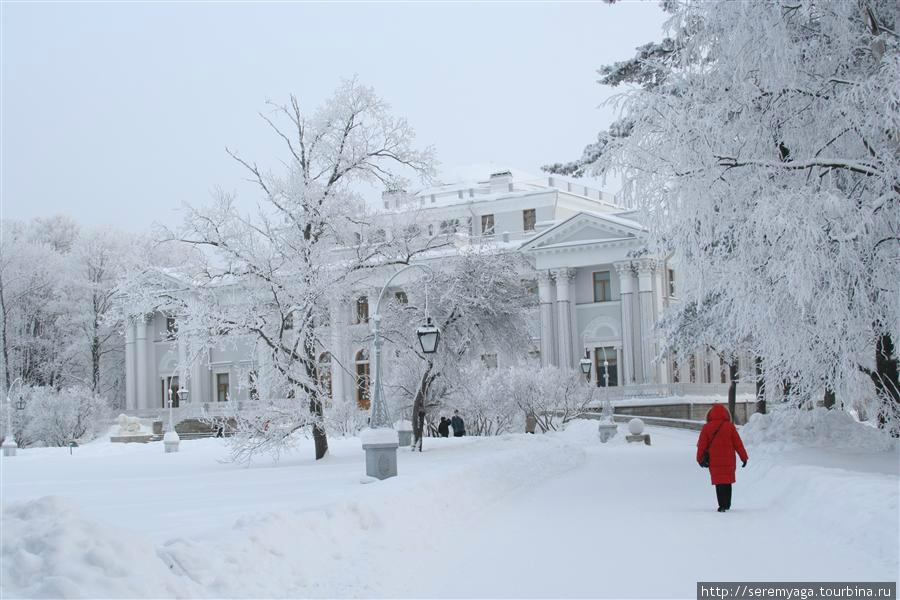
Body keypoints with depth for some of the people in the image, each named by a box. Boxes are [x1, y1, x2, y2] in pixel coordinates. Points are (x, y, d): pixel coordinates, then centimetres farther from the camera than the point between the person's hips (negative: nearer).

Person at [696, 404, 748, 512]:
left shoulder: (706, 428, -3)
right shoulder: (730, 427, -4)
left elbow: (702, 445, 0)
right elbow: (738, 443, -1)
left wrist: (699, 459, 12)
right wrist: (744, 457, 7)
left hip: (714, 461, 0)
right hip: (729, 461, 0)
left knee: (719, 483, 4)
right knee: (727, 482, 14)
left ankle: (722, 505, -6)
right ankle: (727, 505, 22)